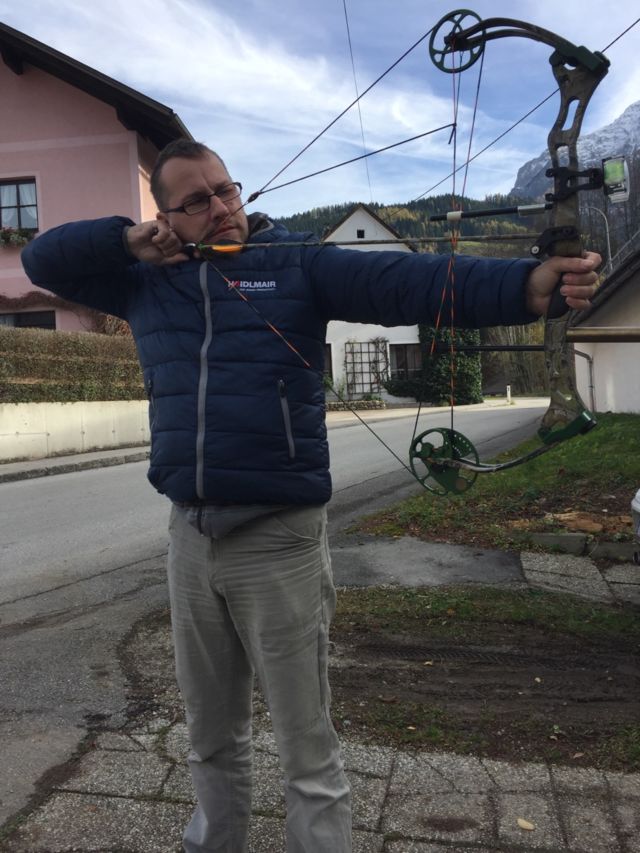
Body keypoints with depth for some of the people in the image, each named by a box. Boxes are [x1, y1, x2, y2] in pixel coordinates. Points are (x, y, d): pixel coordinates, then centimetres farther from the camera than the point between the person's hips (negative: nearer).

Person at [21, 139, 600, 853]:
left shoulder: (296, 263, -1)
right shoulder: (147, 281, 12)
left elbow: (408, 281, -14)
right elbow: (43, 259, 17)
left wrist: (533, 284, -30)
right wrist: (129, 237, 0)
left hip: (279, 539, -4)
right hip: (189, 540, 5)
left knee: (307, 754, 8)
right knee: (211, 739, 23)